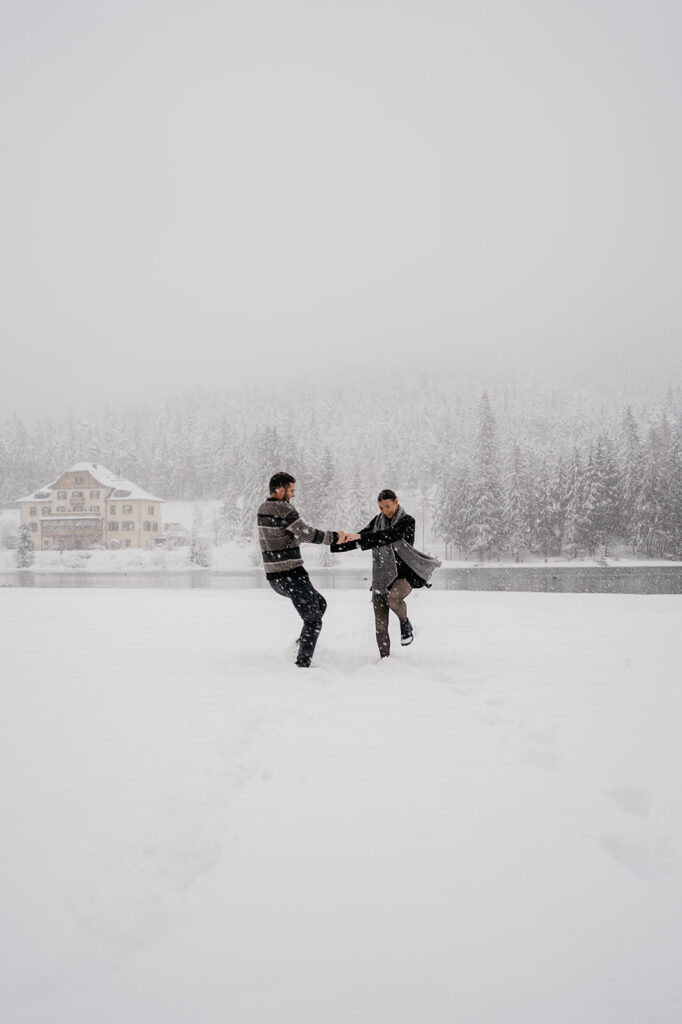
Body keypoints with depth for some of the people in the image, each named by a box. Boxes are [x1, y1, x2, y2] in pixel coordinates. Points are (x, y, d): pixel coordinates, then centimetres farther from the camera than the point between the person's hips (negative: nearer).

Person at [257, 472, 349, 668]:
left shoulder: (263, 509, 14)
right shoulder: (284, 510, -16)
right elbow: (308, 535, -15)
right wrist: (334, 537, -1)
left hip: (274, 577, 9)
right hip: (291, 575, -9)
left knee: (319, 604, 24)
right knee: (313, 620, 2)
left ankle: (302, 645, 23)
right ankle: (303, 663, 2)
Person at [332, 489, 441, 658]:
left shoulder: (407, 521, -7)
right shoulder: (378, 521, 10)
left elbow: (389, 536, -24)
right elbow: (361, 538, 15)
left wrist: (360, 537, -32)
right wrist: (334, 544, 2)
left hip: (405, 574, -5)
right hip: (382, 577, 5)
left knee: (393, 598, -35)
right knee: (380, 626, 0)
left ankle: (405, 624, -5)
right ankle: (385, 658, 13)